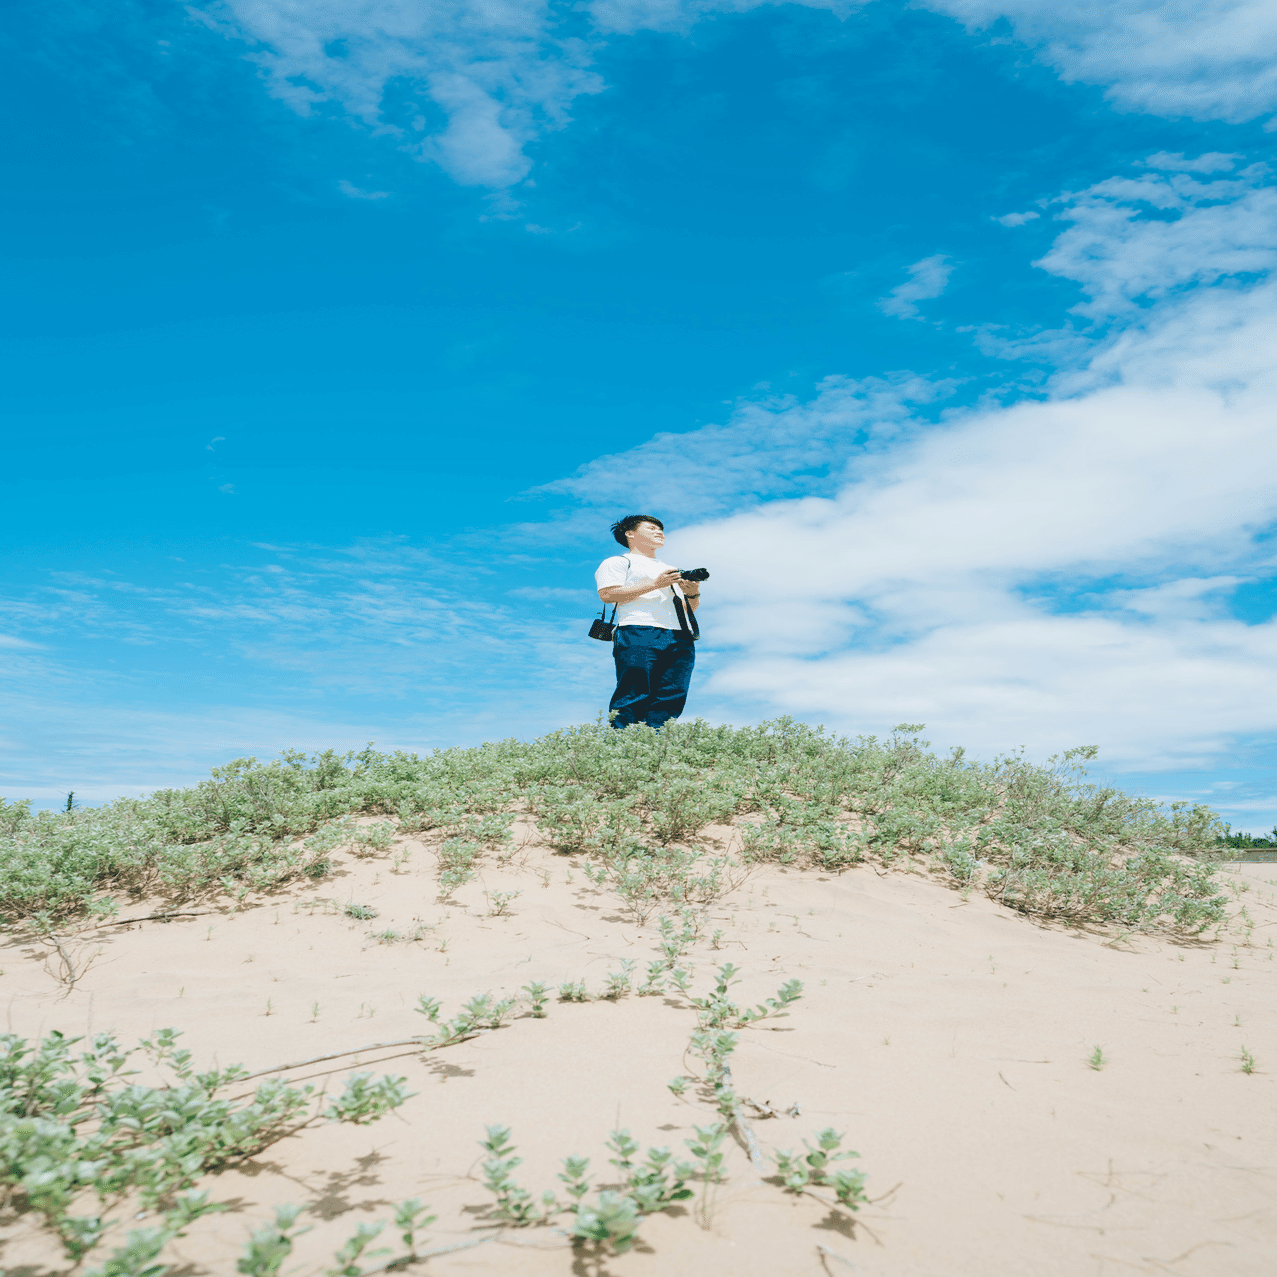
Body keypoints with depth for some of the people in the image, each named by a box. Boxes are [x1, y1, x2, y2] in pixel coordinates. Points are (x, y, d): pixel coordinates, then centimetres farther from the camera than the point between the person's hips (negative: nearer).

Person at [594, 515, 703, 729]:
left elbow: (689, 609, 30)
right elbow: (607, 594, -4)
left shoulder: (671, 571, 35)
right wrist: (654, 584, -5)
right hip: (639, 633, -6)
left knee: (672, 698, -10)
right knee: (634, 697, -16)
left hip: (680, 639, 6)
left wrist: (693, 594, 5)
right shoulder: (619, 563, 15)